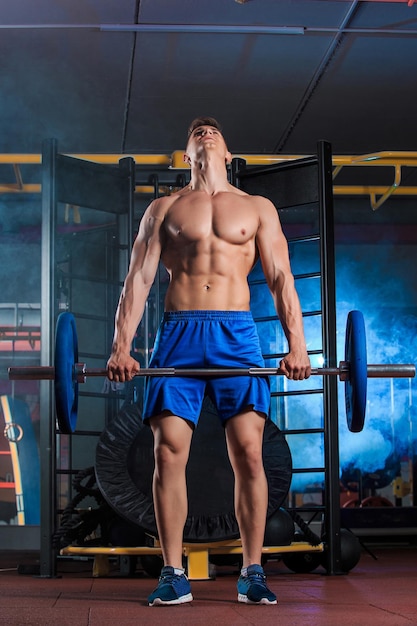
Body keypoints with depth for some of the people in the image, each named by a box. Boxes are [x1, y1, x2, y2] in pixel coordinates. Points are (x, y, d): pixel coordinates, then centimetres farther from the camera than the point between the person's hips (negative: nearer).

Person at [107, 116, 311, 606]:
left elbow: (280, 278, 8)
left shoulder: (257, 208, 16)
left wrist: (297, 344, -4)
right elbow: (139, 278, 8)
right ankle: (173, 575, 1)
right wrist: (121, 346, -3)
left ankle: (252, 573, 2)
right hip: (178, 333, 0)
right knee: (168, 453, -7)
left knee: (248, 454, -8)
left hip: (237, 334, 0)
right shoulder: (164, 209, 16)